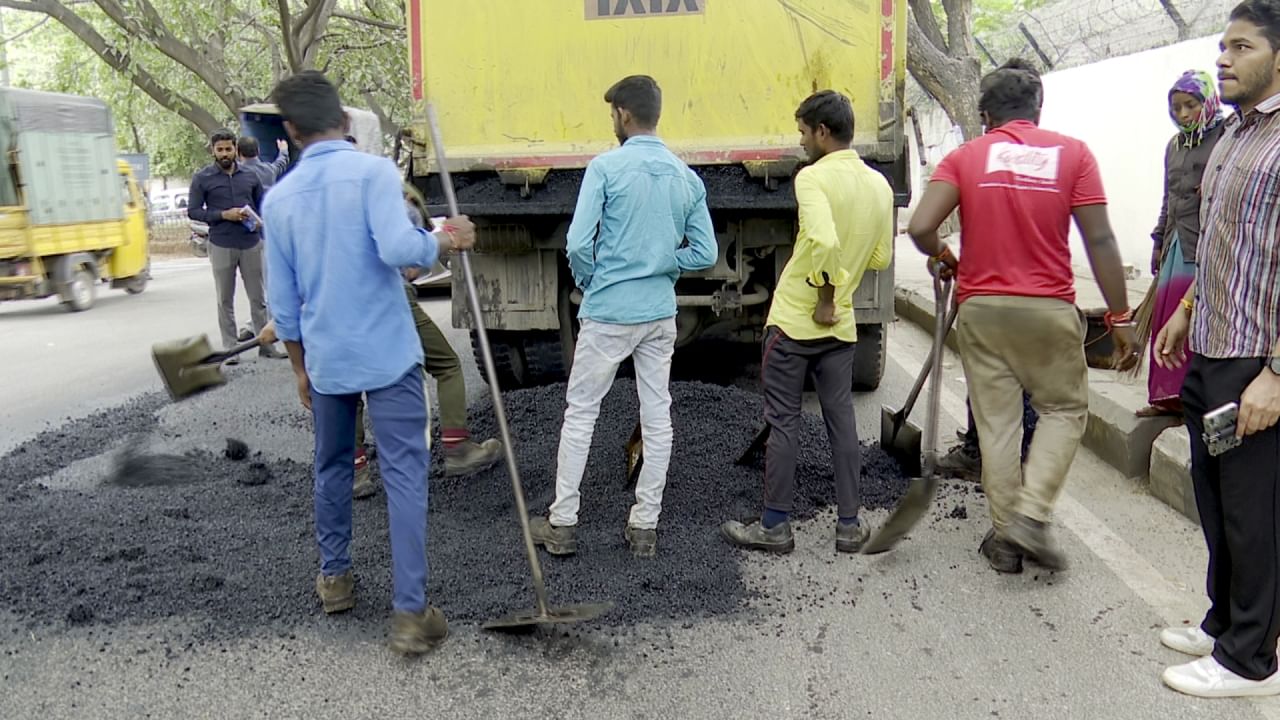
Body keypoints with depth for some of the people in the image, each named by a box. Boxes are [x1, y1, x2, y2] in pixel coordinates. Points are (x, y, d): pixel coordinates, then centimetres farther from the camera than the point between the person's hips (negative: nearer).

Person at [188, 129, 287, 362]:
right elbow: (193, 211, -1)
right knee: (225, 300, 4)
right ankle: (230, 348, 9)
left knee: (258, 297, 6)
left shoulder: (250, 176, 8)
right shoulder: (202, 179, 0)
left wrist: (260, 225, -3)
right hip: (221, 245, -2)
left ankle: (266, 344, 12)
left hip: (251, 244, 2)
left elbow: (262, 205, 17)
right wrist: (224, 215, -13)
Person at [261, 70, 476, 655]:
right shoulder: (373, 171, -8)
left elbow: (283, 301, 9)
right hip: (388, 355, -4)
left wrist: (300, 368, 19)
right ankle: (409, 613, -4)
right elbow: (397, 247, -25)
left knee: (332, 469, 21)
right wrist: (443, 240, -5)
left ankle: (334, 578, 35)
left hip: (325, 361, 5)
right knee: (405, 477, -2)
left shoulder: (279, 198, 5)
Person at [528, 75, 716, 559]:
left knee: (580, 414, 7)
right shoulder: (687, 178, 5)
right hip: (661, 314, 5)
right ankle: (645, 525, 16)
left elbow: (578, 243, -15)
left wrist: (587, 281, 4)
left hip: (608, 312, -4)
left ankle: (562, 523, 13)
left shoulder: (606, 168, -10)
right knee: (657, 418, 9)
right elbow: (705, 253, 4)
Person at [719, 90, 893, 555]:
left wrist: (824, 299, -18)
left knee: (783, 422, 3)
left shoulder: (814, 177, -15)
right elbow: (881, 258, 11)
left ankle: (775, 526, 11)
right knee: (841, 420, 12)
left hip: (794, 320, -6)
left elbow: (824, 241, -30)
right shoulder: (879, 184, 6)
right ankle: (849, 525, 18)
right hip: (841, 325, 6)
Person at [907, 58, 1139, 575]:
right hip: (1048, 309, -1)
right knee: (1065, 409, 16)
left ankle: (1005, 535, 16)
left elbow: (920, 227, -12)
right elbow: (1099, 241, -4)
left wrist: (941, 257, 10)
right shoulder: (1072, 153, 0)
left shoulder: (965, 157, 1)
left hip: (980, 307, 1)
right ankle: (1031, 515, 3)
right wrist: (1120, 318, 1)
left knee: (996, 421, 9)